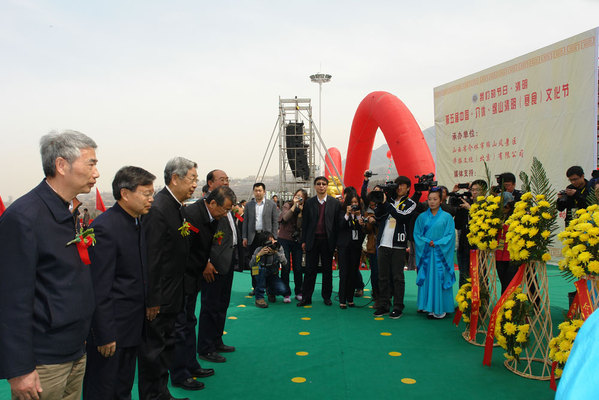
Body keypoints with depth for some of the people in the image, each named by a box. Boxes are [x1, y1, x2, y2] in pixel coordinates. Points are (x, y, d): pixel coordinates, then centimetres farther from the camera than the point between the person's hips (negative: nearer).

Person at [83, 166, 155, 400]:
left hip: (133, 326, 8)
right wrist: (104, 335, -20)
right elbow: (100, 289, -21)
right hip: (111, 328, -8)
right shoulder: (105, 227, -21)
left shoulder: (137, 222, 6)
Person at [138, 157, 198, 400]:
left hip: (170, 295, 10)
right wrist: (151, 301, -21)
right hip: (159, 298, -10)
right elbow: (151, 259, -23)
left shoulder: (174, 207, 9)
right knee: (153, 349, 4)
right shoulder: (158, 209, -21)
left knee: (165, 346, 20)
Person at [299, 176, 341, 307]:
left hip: (327, 241, 0)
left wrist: (336, 241, -3)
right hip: (312, 241, 0)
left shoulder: (335, 203, 4)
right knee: (310, 270, 2)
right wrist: (303, 241, 2)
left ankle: (327, 297, 19)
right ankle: (306, 297, 9)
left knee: (327, 270, 8)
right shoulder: (309, 203, 6)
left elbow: (337, 223, 3)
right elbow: (304, 222, 6)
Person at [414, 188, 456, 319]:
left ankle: (441, 308, 4)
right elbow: (416, 234, 5)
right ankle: (429, 307, 9)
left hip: (440, 254, -2)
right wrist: (427, 242, -10)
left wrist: (436, 244, -13)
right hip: (425, 254, 2)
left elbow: (450, 235, -4)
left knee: (440, 279, -2)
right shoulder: (422, 217, 9)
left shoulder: (447, 217, 2)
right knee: (427, 279, 2)